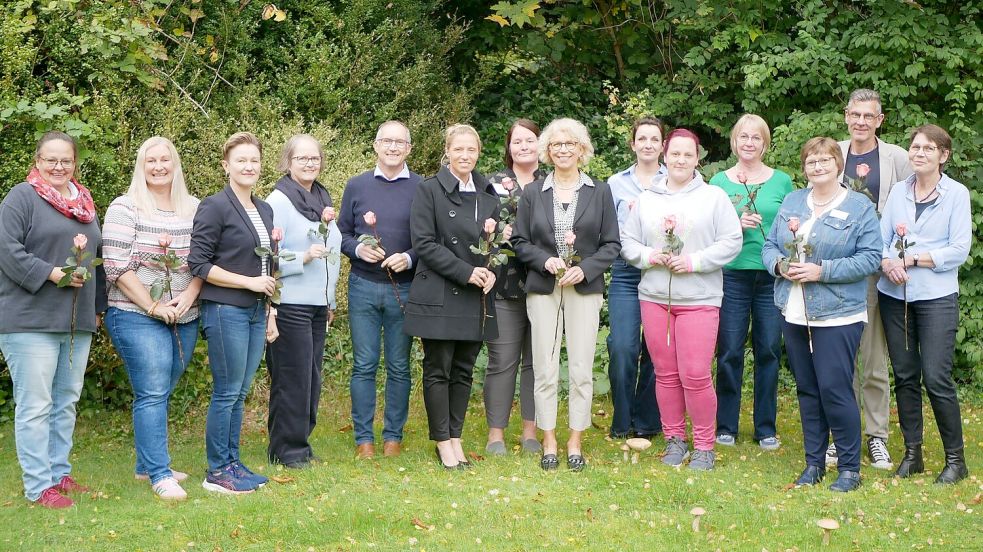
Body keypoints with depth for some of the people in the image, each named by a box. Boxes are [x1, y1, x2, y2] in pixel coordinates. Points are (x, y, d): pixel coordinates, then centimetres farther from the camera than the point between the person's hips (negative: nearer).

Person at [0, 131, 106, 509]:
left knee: (66, 402, 13)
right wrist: (51, 273, -21)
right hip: (30, 320, -7)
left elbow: (97, 257, 25)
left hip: (78, 322, 7)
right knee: (35, 405, -6)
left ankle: (59, 472, 23)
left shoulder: (85, 203, 17)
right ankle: (38, 485, -2)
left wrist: (97, 305, 21)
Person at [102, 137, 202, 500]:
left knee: (160, 393, 12)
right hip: (137, 318, -5)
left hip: (185, 318, 5)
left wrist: (189, 296, -8)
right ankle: (160, 475, -3)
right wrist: (153, 307, -14)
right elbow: (116, 267, -11)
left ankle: (147, 464, 24)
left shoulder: (194, 209, 9)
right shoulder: (125, 209, -6)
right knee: (152, 395, -7)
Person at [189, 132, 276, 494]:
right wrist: (249, 282, -15)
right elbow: (199, 263, -13)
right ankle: (217, 472, 4)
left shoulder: (264, 210, 14)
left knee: (239, 393, 12)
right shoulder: (215, 207, -9)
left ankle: (232, 463, 19)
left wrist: (270, 311, 17)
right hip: (225, 311, -7)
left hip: (256, 313, 7)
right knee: (227, 393, -3)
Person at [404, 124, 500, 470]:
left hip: (476, 298, 5)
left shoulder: (488, 194, 12)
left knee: (464, 371, 8)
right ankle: (443, 443, 6)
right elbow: (424, 243, -10)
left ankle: (456, 438, 16)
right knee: (438, 370, 0)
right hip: (439, 296, -5)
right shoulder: (429, 190, -3)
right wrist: (467, 272, -16)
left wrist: (491, 272, -4)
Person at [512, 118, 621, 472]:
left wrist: (584, 269, -12)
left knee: (582, 369, -1)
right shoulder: (532, 193, 8)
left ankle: (575, 443, 9)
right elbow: (520, 242, 6)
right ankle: (548, 443, 8)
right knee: (545, 370, 0)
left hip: (585, 289, 0)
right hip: (543, 289, 0)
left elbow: (611, 244, 4)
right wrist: (546, 261, -12)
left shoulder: (600, 192, 6)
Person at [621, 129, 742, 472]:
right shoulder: (646, 199, 11)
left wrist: (694, 261, -13)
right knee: (665, 373, 7)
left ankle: (704, 446, 6)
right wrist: (649, 256, -9)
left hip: (699, 299, -3)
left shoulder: (714, 197, 2)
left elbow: (731, 242, -4)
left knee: (695, 376, -8)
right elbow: (627, 242, 11)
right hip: (654, 298, 3)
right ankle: (674, 440, 20)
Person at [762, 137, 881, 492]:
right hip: (795, 314, 5)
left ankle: (849, 468, 5)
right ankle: (814, 462, 21)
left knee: (835, 389, -7)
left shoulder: (859, 207, -3)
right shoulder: (792, 202, 12)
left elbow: (870, 258, -10)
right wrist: (780, 264, -11)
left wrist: (822, 271, -18)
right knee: (807, 389, 11)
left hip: (837, 316, -5)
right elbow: (769, 246, 12)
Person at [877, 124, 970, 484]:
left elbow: (959, 250, -9)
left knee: (936, 379, -8)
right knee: (905, 376, 8)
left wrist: (912, 259, -13)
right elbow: (881, 238, 7)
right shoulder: (899, 191, 9)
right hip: (894, 295, 4)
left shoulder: (956, 194, -3)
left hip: (936, 296, -4)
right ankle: (912, 453, 18)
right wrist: (887, 264, -14)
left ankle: (955, 458, 5)